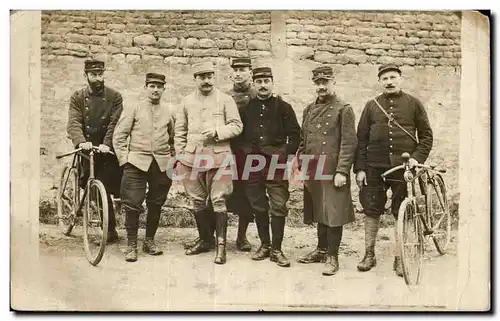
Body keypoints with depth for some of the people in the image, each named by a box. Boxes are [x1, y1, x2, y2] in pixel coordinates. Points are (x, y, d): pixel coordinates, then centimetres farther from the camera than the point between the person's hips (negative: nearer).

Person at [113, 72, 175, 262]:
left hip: (162, 165, 3)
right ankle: (131, 245, 6)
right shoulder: (133, 110, 3)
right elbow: (119, 136, 1)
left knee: (156, 204, 9)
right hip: (137, 162, -3)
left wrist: (172, 158, 11)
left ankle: (149, 241, 23)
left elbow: (172, 138, 21)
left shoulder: (168, 113, 11)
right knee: (133, 205, -5)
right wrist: (124, 159, -5)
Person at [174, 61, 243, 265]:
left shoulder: (226, 100, 2)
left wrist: (217, 131, -16)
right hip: (192, 157, 3)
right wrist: (180, 157, 8)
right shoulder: (186, 102, 10)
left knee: (219, 200, -5)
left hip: (219, 156, -3)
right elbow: (180, 132, 12)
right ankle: (205, 240, 24)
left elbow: (237, 126, -1)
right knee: (197, 201, 10)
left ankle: (221, 245, 1)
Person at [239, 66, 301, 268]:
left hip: (277, 163, -3)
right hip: (252, 162, 3)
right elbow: (238, 133, 13)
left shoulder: (283, 107, 2)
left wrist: (287, 156, -6)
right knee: (258, 206, 10)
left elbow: (295, 133, 1)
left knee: (278, 206, -3)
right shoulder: (246, 108, 10)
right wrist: (244, 154, 4)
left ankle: (276, 250, 5)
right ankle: (264, 245, 22)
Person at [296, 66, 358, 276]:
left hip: (332, 172, -6)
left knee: (333, 213, -1)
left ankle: (332, 257, 9)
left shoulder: (343, 109, -5)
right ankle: (321, 249, 28)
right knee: (318, 212, 15)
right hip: (312, 172, 6)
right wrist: (301, 167, 13)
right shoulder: (309, 109, 14)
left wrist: (341, 172, -17)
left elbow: (349, 143, -11)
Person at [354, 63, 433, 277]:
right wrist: (359, 168, -1)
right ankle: (369, 254, 18)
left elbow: (426, 135, 7)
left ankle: (399, 258, 16)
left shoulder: (413, 104, 6)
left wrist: (417, 158, -9)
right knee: (371, 211, 5)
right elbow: (361, 139, 6)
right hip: (375, 167, 1)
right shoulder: (372, 105, 8)